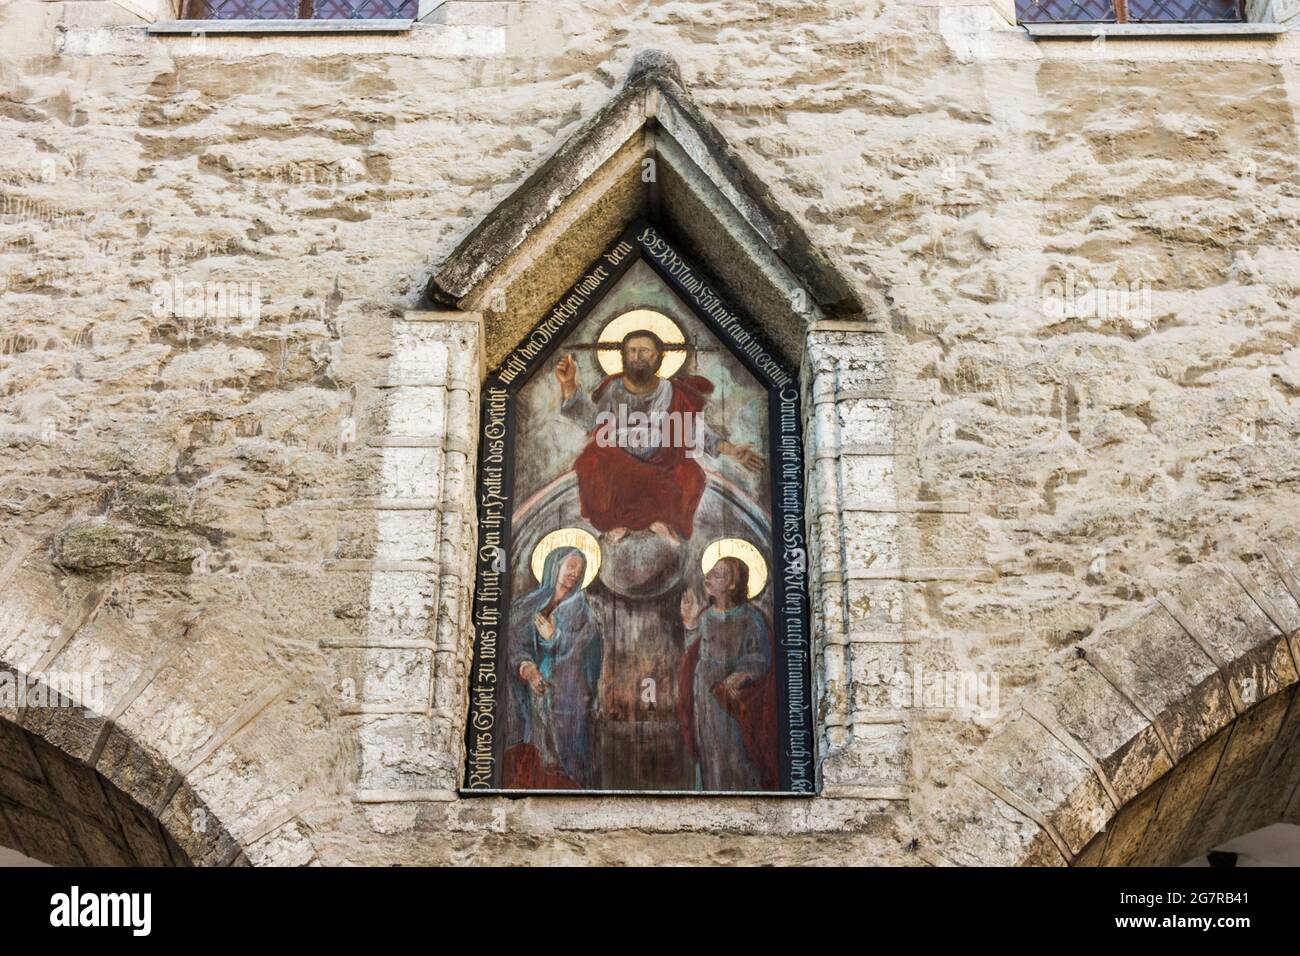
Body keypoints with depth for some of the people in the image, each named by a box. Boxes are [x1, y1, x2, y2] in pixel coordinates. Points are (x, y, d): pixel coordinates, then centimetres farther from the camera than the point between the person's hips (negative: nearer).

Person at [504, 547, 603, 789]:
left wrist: (553, 636, -10)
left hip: (567, 695, -1)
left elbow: (584, 652, -2)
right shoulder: (526, 606, 10)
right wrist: (527, 668, -18)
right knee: (528, 759, -3)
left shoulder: (581, 611, 8)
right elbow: (514, 646, 1)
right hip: (530, 695, 1)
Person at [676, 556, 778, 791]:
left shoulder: (750, 617, -9)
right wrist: (690, 624, -1)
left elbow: (761, 657, -10)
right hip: (705, 699, 5)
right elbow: (693, 655, 8)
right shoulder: (704, 616, 5)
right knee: (710, 755, 11)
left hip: (735, 699, -5)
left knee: (736, 752, -1)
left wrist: (742, 675, -27)